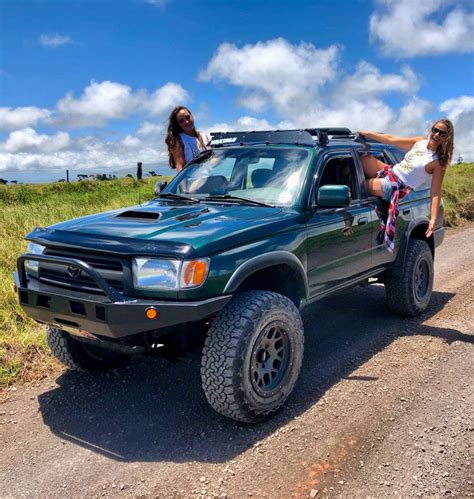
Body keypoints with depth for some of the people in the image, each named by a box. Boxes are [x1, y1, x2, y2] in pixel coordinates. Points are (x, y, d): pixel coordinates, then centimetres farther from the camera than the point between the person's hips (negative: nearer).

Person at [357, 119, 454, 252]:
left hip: (398, 187, -7)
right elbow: (391, 139, 6)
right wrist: (367, 134, 1)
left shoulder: (439, 162, -13)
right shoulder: (420, 142, 5)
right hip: (390, 171, 7)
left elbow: (436, 192, -17)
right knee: (362, 158, -9)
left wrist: (433, 219, -26)